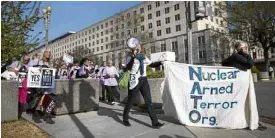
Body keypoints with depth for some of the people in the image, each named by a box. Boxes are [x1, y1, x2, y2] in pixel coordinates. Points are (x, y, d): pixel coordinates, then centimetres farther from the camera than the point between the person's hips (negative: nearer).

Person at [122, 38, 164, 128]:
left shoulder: (143, 57, 11)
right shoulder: (130, 57, -5)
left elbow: (152, 65, 14)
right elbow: (128, 68, -22)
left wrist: (160, 63, -1)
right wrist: (133, 56, -27)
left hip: (144, 80, 5)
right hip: (134, 81, -4)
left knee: (149, 101, 0)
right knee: (130, 101, 9)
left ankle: (155, 122, 3)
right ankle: (125, 119, 30)